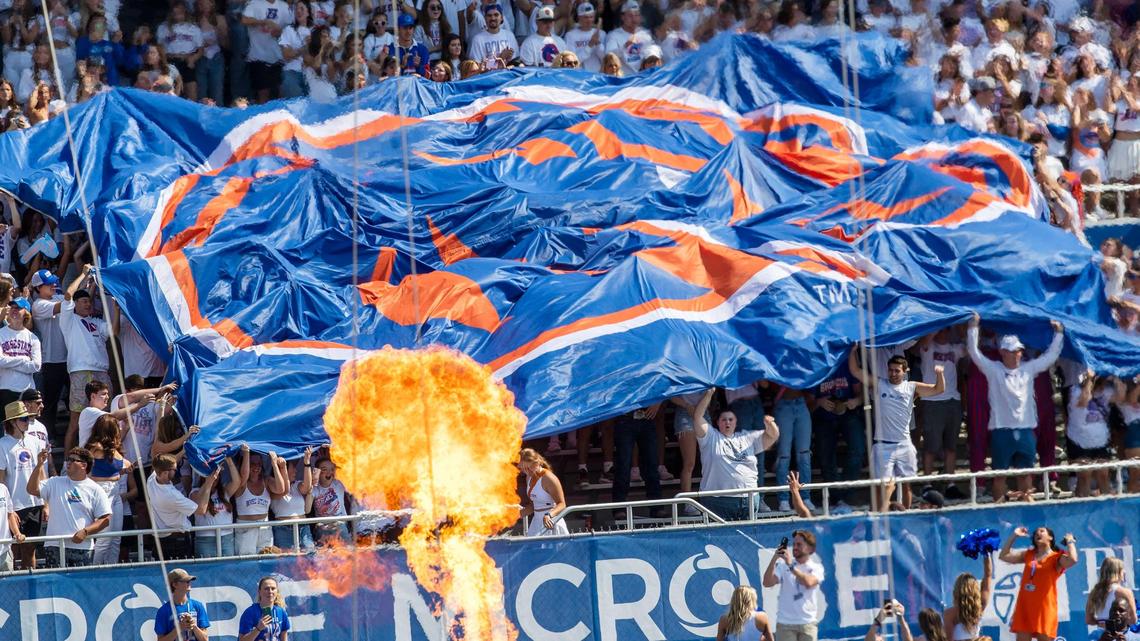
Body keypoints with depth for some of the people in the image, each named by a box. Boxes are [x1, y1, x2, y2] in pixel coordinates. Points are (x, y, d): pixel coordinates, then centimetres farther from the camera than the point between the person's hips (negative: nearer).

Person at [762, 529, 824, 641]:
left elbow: (809, 582, -19)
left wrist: (791, 565, -19)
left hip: (808, 622, 0)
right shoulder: (783, 565, 4)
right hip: (785, 622, 0)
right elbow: (767, 583, -8)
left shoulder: (816, 567, 2)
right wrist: (774, 559, -16)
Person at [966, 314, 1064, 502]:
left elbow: (1050, 356, 15)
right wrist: (973, 327, -14)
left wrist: (1058, 333, 11)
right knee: (1000, 472, 1)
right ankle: (999, 504, 5)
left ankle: (1025, 498, 19)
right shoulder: (993, 370, -1)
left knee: (1025, 470, 10)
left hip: (1026, 429, 4)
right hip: (1002, 430, -4)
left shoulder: (1028, 369, 10)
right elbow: (974, 352, -8)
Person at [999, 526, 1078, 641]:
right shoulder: (1028, 555, 14)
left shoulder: (1057, 557, -2)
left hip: (1044, 608, -5)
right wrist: (1014, 536, 12)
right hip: (1024, 606, 5)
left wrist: (1070, 541, -7)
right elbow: (1004, 556, 16)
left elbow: (1072, 560, -22)